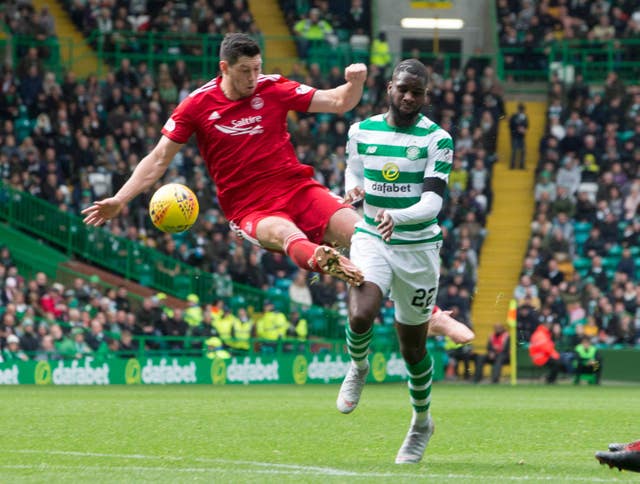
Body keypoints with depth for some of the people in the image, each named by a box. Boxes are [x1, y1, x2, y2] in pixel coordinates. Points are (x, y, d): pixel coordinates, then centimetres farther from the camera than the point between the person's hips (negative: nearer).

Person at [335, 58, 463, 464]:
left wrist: (398, 217, -36)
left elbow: (433, 202, -17)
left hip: (418, 246, -1)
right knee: (361, 316, -27)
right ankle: (358, 367, 8)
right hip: (371, 238, 1)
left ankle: (422, 421, 32)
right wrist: (353, 188, -6)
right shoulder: (362, 131, 1)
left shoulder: (437, 140, -9)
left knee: (413, 346, 7)